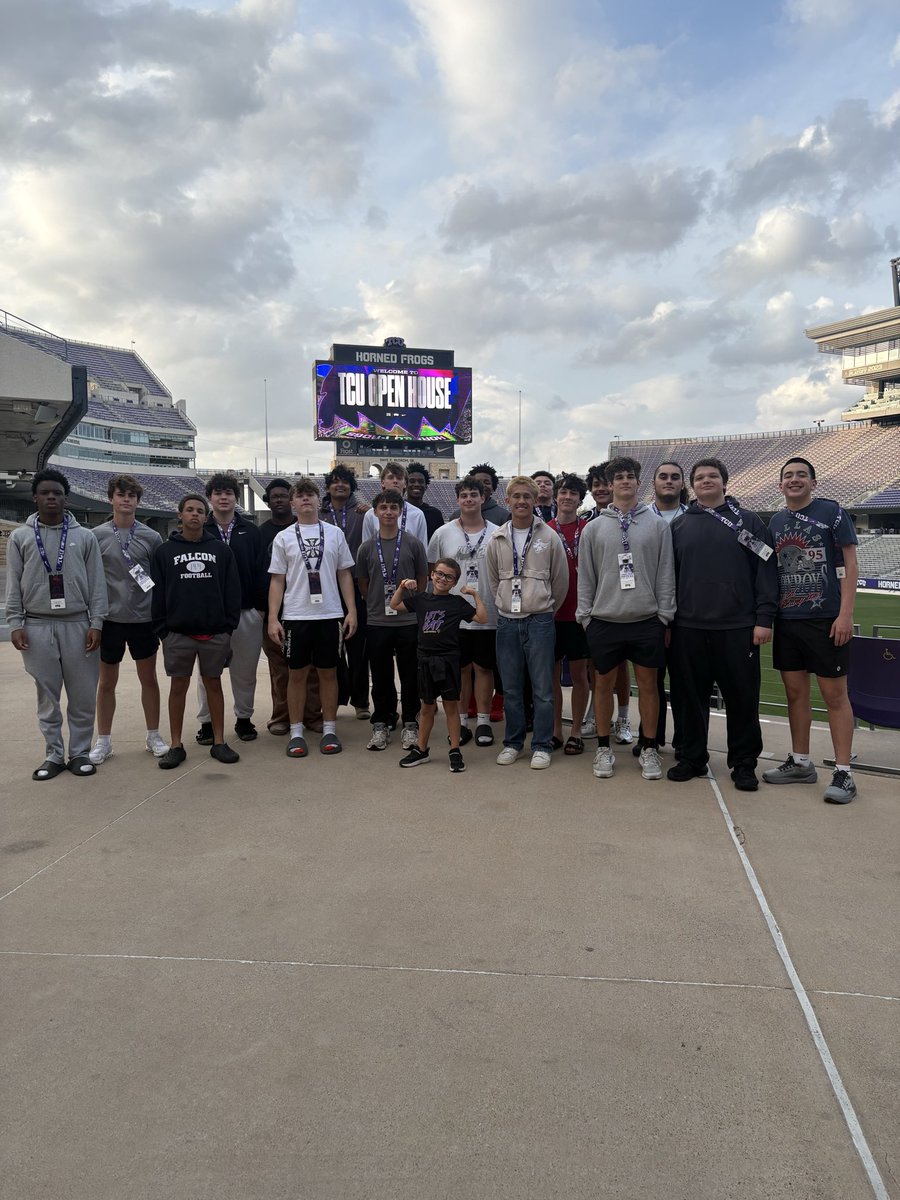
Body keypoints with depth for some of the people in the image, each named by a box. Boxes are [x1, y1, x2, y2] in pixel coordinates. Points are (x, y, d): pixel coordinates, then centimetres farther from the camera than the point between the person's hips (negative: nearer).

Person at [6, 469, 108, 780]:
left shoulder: (84, 536, 6)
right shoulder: (20, 537, 7)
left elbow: (97, 583, 3)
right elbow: (13, 585, 6)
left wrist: (96, 623, -5)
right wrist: (15, 623, -3)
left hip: (78, 625, 0)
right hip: (37, 627, 0)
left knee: (83, 696, 3)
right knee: (47, 697, 7)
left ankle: (80, 752, 15)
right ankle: (54, 755, 16)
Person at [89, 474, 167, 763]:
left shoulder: (151, 537, 1)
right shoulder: (96, 536, -1)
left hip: (144, 619, 0)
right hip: (110, 619, 0)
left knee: (149, 678, 10)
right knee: (107, 682, 9)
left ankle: (153, 736, 22)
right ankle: (103, 741, 22)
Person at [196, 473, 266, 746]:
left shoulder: (251, 531, 6)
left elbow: (260, 571, 4)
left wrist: (261, 606, -2)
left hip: (247, 611, 1)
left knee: (245, 670, 9)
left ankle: (244, 718, 23)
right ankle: (207, 722, 19)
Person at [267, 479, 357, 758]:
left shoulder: (334, 533, 5)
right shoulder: (283, 538, 4)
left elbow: (345, 575, 8)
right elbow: (277, 580, 4)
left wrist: (351, 611, 0)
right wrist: (272, 618, -4)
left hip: (329, 615, 0)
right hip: (295, 616, 0)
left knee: (328, 672, 7)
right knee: (297, 674, 6)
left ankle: (329, 730, 17)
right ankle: (296, 732, 15)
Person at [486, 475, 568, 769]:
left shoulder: (549, 537, -3)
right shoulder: (497, 539, 4)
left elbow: (561, 581, 4)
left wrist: (545, 610, 10)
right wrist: (506, 606, 13)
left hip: (540, 621, -2)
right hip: (507, 621, 3)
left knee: (542, 688, 1)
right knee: (511, 688, 10)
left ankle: (542, 745, 12)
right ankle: (513, 742, 23)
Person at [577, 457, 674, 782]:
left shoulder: (657, 524, 4)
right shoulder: (594, 528, 5)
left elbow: (666, 573, 3)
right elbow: (585, 576, 5)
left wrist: (665, 615, -1)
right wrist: (585, 616, 1)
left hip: (646, 620, 0)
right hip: (605, 620, 1)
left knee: (647, 684, 7)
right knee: (603, 683, 8)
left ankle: (649, 749, 21)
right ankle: (603, 748, 22)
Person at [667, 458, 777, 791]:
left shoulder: (747, 521, 6)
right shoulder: (679, 525, 12)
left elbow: (766, 572, 1)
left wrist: (764, 618, -6)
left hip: (737, 628, -2)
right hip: (688, 628, 2)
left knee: (742, 698, 3)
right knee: (689, 697, 7)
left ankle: (744, 764, 17)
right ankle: (691, 757, 21)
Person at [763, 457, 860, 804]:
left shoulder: (832, 512, -3)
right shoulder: (776, 522, 12)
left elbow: (850, 563, -6)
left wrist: (845, 613, -13)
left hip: (826, 619, -5)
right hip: (786, 619, 5)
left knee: (834, 694, -1)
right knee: (795, 691, 11)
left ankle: (843, 772, 7)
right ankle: (800, 762, 23)